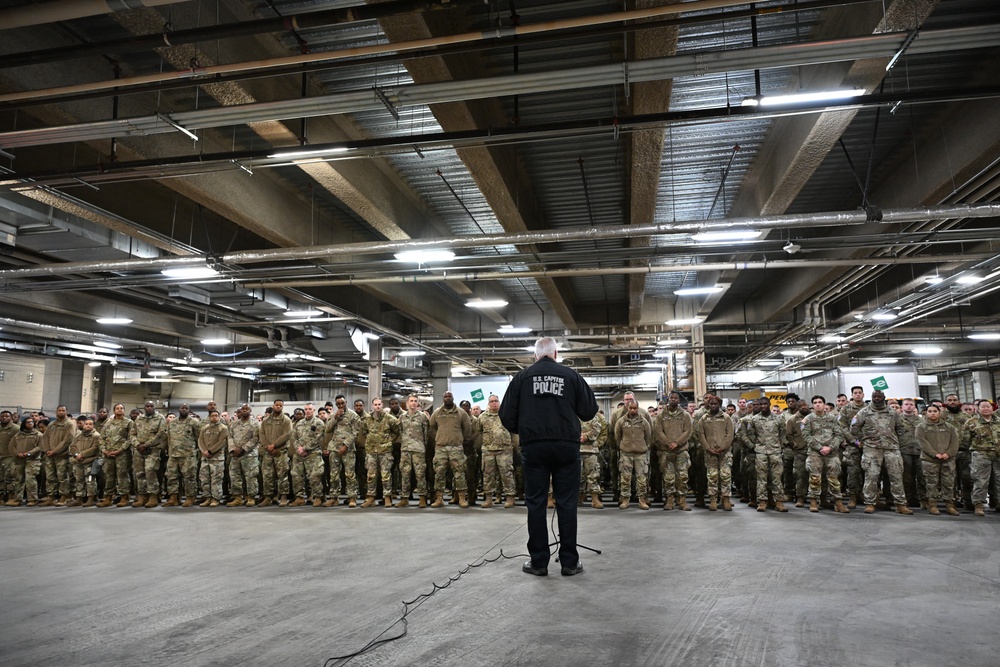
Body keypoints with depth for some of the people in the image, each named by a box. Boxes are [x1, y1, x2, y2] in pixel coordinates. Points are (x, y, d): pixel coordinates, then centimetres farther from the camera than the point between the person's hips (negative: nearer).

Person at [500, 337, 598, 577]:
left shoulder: (522, 376, 3)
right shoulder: (571, 375, 2)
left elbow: (506, 414, 0)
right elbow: (589, 411, 3)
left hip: (534, 446, 0)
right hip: (566, 446, 0)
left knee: (535, 503, 7)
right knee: (566, 503, 6)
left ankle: (538, 562, 11)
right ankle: (570, 562, 11)